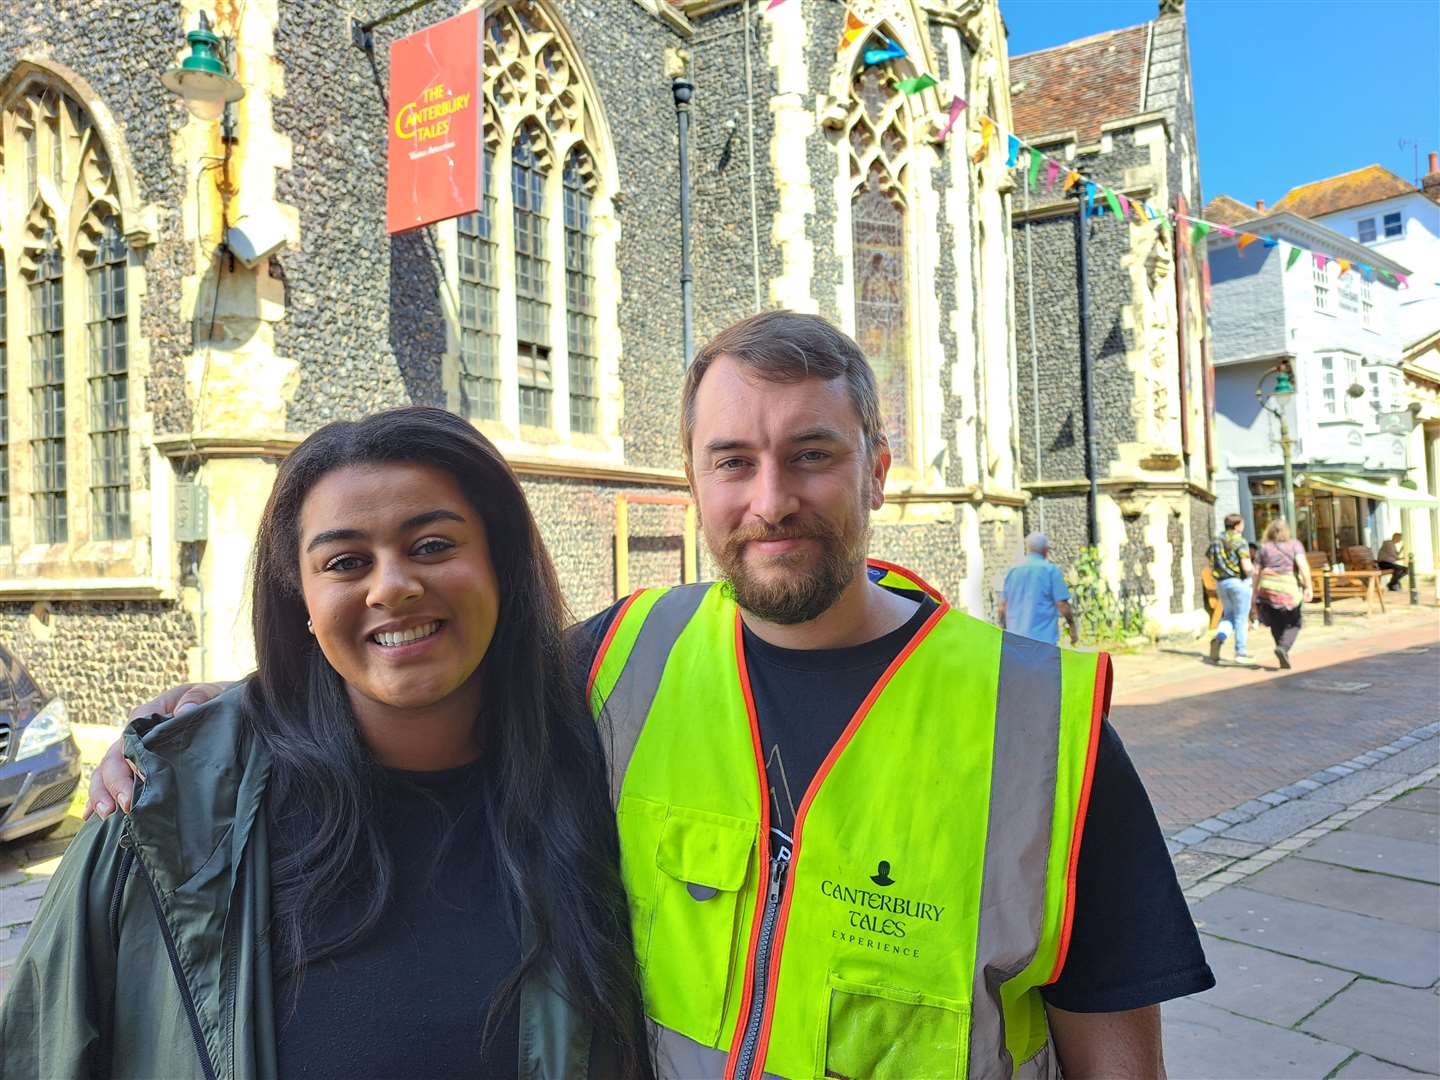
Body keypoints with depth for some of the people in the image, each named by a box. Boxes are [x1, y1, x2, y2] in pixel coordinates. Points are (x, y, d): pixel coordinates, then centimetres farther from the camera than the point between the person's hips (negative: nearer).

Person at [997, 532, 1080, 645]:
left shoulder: (1013, 570, 10)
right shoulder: (1050, 570, -4)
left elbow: (1003, 606, 10)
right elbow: (1062, 604, -8)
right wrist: (1073, 627, 7)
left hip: (1015, 638, 5)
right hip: (1043, 636, -5)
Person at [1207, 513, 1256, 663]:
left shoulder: (1215, 541, 8)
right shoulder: (1240, 542, -12)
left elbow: (1211, 567, 9)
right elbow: (1247, 567, -18)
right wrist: (1252, 572, 3)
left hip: (1221, 583, 6)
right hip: (1239, 582, -5)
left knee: (1229, 615, 17)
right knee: (1241, 617, 6)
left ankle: (1218, 639, -9)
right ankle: (1240, 652, 10)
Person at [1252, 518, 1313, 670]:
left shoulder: (1263, 548, 9)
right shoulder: (1294, 545, 4)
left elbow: (1256, 573, 6)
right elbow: (1302, 565, -12)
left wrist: (1255, 595, 12)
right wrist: (1308, 587, -15)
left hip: (1268, 589, 2)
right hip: (1288, 589, -2)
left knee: (1276, 625, 14)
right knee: (1293, 624, 11)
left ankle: (1284, 657, 13)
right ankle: (1283, 647, -12)